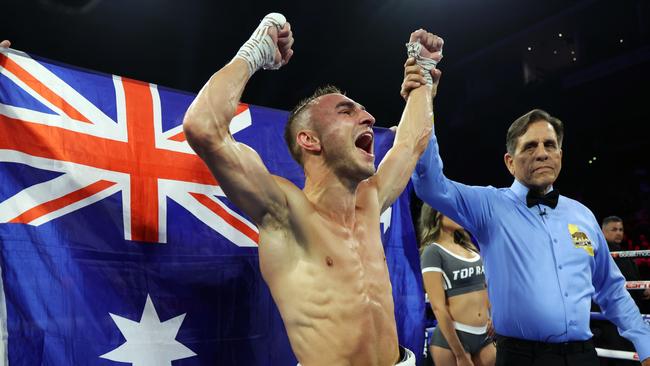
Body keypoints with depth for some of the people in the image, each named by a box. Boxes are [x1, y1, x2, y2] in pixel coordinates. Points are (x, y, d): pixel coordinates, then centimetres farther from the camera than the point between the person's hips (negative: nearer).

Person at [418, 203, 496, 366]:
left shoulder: (469, 247, 10)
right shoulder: (433, 252, -10)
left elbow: (485, 289, 16)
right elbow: (438, 307, -14)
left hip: (485, 336, 6)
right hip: (451, 338, -6)